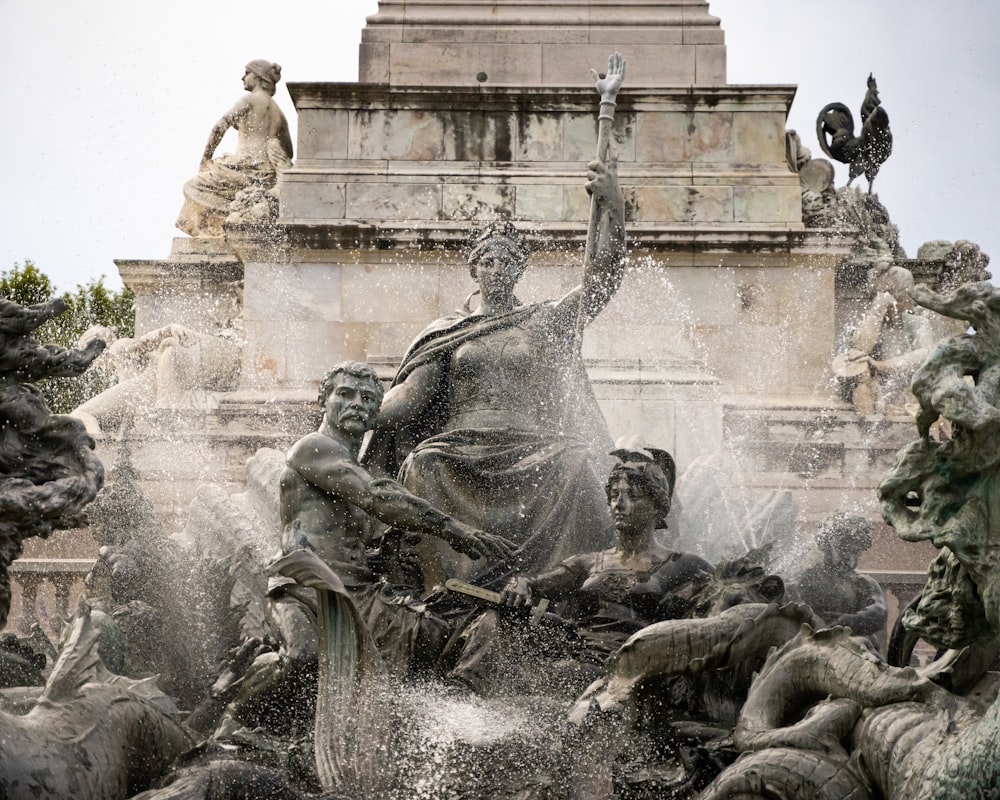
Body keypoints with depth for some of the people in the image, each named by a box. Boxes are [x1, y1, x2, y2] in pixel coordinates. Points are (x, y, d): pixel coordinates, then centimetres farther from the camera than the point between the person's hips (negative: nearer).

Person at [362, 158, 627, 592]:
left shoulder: (545, 323, 17)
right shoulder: (447, 332, 18)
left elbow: (604, 277, 6)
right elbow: (410, 396, 9)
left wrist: (611, 207, -6)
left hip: (527, 450, 0)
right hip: (461, 447, 0)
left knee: (575, 462, -31)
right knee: (423, 463, -33)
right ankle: (447, 586, -35)